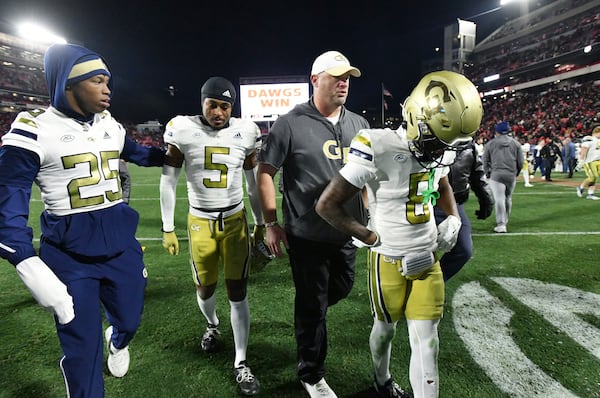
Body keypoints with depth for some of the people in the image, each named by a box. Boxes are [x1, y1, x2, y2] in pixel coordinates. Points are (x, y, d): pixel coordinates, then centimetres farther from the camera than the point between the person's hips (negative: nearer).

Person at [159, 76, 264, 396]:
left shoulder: (244, 133, -4)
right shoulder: (182, 131, -8)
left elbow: (253, 184, 6)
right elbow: (168, 182, -2)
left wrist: (261, 224, 9)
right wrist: (167, 229, -1)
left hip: (235, 221, 0)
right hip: (199, 222, 0)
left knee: (238, 292, 2)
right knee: (205, 287, 15)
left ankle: (240, 364, 16)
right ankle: (212, 325, 50)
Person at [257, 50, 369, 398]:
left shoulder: (359, 124, 6)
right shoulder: (291, 123, -11)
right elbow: (266, 172, -7)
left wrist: (367, 215, 13)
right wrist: (272, 223, -8)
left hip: (348, 232, 6)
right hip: (307, 234, -5)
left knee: (342, 287, 21)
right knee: (312, 305, 9)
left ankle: (308, 316, 54)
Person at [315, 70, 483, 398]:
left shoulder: (439, 149, -3)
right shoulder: (379, 149, -25)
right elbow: (327, 205, -21)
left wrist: (453, 219, 2)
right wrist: (375, 239, -19)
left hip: (427, 258, 4)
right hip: (390, 260, -4)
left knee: (426, 340, 7)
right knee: (386, 328, 19)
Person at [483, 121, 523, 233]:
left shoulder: (490, 144, 4)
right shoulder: (515, 143, 8)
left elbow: (485, 161, 6)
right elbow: (520, 162, 8)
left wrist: (488, 173, 17)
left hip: (496, 174, -3)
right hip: (511, 175, 3)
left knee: (499, 200, -6)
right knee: (508, 198, 16)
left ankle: (501, 225, -10)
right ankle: (505, 220, 31)